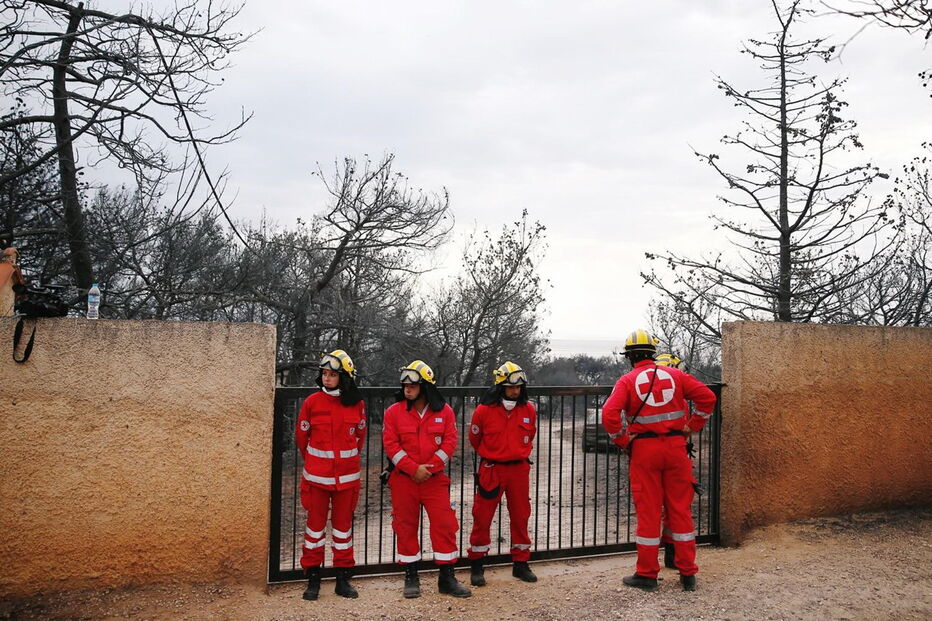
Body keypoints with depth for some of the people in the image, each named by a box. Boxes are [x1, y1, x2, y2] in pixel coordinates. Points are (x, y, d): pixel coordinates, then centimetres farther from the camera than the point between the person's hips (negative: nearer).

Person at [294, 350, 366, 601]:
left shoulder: (357, 404, -3)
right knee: (315, 524, 5)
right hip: (317, 476, -1)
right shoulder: (312, 402, -7)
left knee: (343, 525, 10)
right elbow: (301, 436, 6)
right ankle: (313, 578, 17)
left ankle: (343, 578, 20)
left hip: (347, 476, 1)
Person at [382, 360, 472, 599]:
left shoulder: (444, 412, 1)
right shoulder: (394, 412, -1)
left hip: (435, 479, 0)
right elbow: (391, 445, -6)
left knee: (445, 525, -1)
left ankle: (447, 578, 11)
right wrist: (413, 469, -14)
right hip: (403, 479, 0)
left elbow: (449, 443, -2)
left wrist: (429, 468, -12)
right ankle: (411, 577, 20)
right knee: (406, 526, 6)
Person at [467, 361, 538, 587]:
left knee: (520, 517, 10)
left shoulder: (529, 410, -1)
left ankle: (521, 564, 24)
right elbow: (474, 439, 7)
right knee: (482, 517, 1)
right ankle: (476, 566, 13)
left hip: (519, 468, 3)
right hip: (491, 469, -3)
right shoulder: (484, 410, -10)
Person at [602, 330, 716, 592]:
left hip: (644, 450, -2)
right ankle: (688, 574, 16)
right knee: (680, 510, 10)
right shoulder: (674, 375, 4)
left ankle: (647, 574, 13)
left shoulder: (627, 381, -5)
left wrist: (623, 441, -4)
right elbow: (707, 396, 0)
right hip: (676, 447, 2)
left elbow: (609, 414, -17)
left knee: (648, 511, 5)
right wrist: (692, 426, 6)